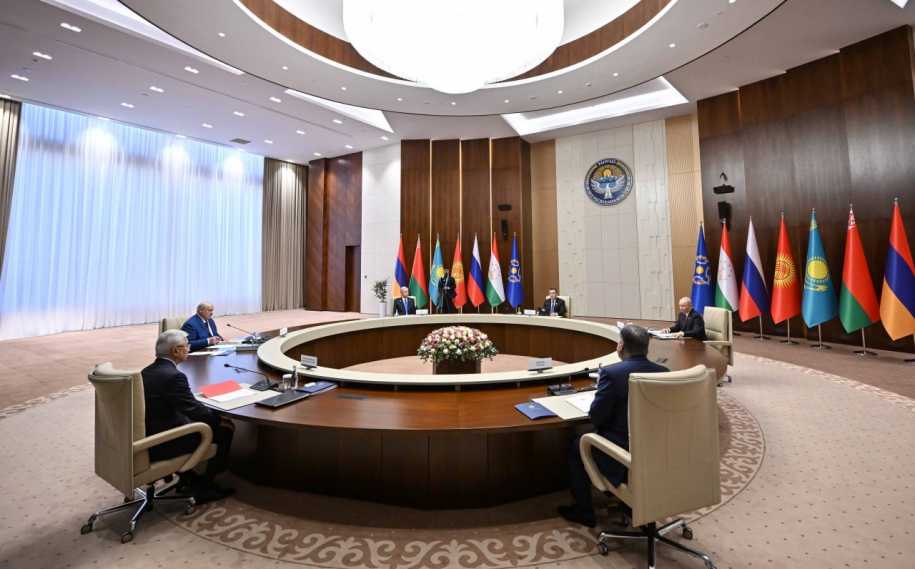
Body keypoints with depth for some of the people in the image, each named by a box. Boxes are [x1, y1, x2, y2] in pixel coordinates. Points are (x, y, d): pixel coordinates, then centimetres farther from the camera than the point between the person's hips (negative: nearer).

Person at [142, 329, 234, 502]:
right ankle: (205, 485, 17)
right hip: (163, 446, -9)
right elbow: (194, 409, -21)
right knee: (225, 429, 0)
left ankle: (190, 479, 30)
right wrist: (221, 421, -6)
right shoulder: (174, 376, -24)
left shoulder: (147, 371, 4)